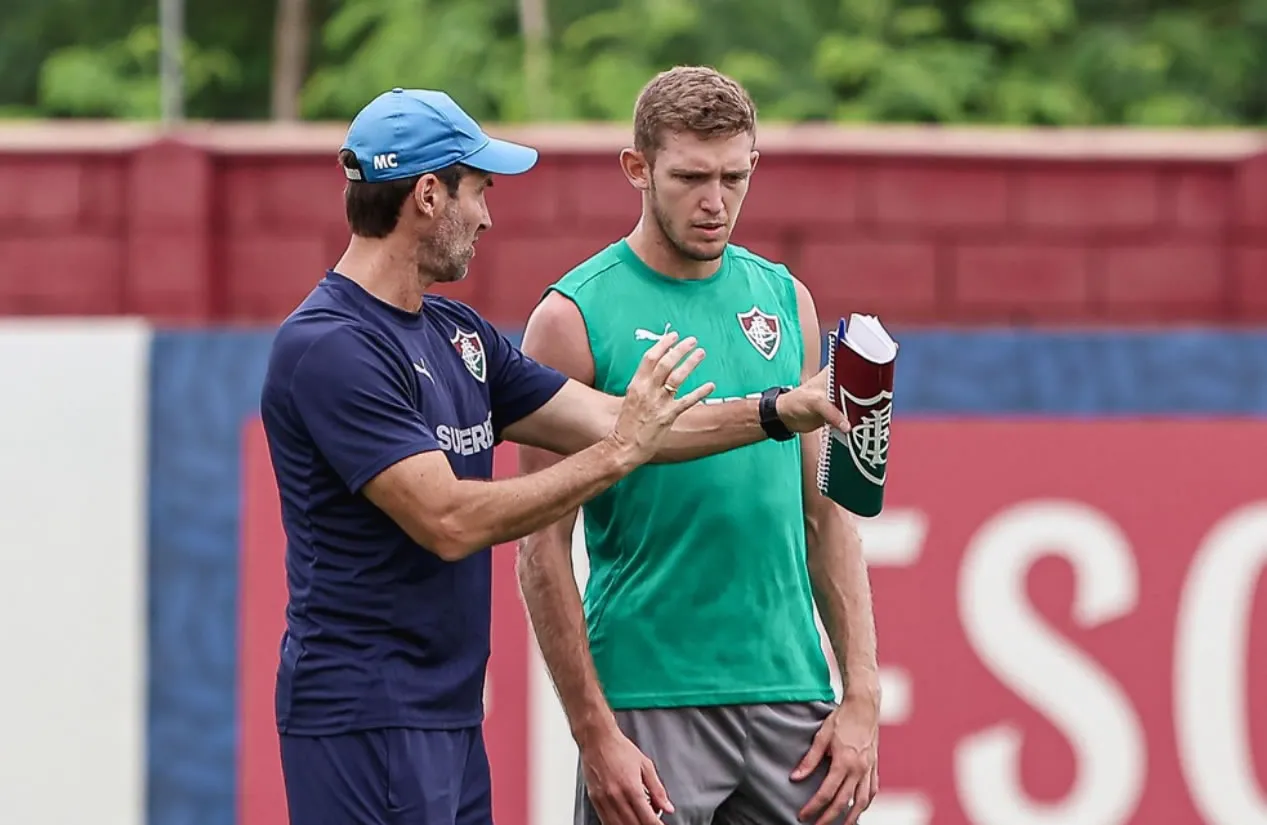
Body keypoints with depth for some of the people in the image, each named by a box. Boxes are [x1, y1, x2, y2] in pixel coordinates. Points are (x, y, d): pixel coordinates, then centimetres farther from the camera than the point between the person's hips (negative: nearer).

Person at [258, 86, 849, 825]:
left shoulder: (458, 334, 14)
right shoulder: (328, 348, -15)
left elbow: (609, 422, 15)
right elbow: (449, 522, -22)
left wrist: (784, 413, 8)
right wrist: (618, 454, -16)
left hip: (452, 715, 9)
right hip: (364, 721, -9)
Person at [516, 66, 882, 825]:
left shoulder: (784, 300, 10)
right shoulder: (575, 318, -4)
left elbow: (828, 510, 13)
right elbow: (544, 550, -6)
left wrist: (862, 694, 4)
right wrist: (593, 732, -12)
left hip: (790, 699, 4)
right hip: (648, 699, -4)